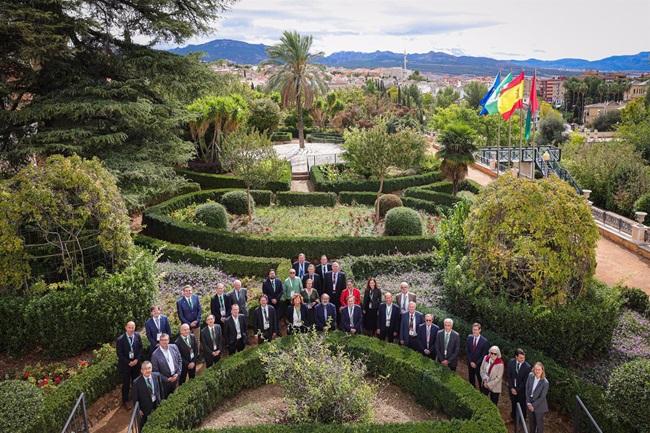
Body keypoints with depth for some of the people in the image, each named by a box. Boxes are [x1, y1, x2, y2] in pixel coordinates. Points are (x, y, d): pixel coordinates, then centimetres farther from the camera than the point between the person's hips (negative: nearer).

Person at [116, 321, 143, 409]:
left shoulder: (137, 336, -9)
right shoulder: (120, 339, -20)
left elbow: (140, 348, 0)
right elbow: (119, 354, -14)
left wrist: (137, 359, -10)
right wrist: (128, 362, -14)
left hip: (136, 362, 3)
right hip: (125, 364, -3)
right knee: (126, 384, 9)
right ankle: (125, 401, 28)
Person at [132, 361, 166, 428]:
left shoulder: (157, 376, -14)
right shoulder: (137, 382, -23)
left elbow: (161, 388, 0)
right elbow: (135, 398, -13)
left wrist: (162, 400, 6)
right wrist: (138, 410, -10)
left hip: (157, 404, 3)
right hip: (145, 408, -3)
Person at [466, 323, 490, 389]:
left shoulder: (484, 341, -15)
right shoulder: (469, 338, -3)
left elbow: (484, 355, -10)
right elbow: (468, 351, 2)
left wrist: (476, 363, -12)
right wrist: (471, 362, -6)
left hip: (479, 364, -3)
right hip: (470, 363, 3)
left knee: (480, 380, 7)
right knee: (471, 380, 12)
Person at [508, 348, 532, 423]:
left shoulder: (527, 366, -21)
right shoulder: (511, 362, -12)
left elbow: (525, 381, -15)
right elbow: (509, 376, -5)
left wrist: (517, 390, -14)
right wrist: (511, 388, -11)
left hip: (521, 389, -3)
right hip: (512, 388, 3)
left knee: (522, 405, 12)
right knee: (513, 403, 20)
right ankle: (514, 417, 43)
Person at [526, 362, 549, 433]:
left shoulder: (545, 383, -23)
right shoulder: (530, 376, -11)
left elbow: (542, 397, -18)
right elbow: (527, 389, -4)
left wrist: (533, 405, -14)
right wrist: (528, 402, -7)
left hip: (539, 406, -4)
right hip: (531, 403, 4)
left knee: (539, 423, 12)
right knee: (532, 421, 22)